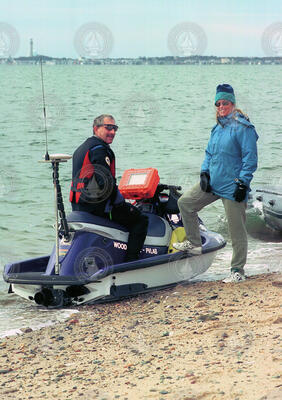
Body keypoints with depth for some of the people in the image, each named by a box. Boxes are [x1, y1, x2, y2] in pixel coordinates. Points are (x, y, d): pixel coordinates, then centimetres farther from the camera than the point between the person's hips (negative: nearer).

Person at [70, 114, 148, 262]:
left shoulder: (81, 149, 18)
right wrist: (121, 201, -11)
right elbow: (106, 182, -23)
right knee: (140, 220, -6)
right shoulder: (99, 149, -14)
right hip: (97, 207, -10)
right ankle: (130, 261, -14)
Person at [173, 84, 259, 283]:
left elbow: (250, 158, -14)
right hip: (213, 183, 9)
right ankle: (194, 244, 21)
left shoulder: (243, 127, -11)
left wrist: (243, 184, -18)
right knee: (185, 202, 11)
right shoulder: (217, 128, 14)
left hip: (232, 187, -8)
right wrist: (204, 173, 8)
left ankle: (238, 271, 5)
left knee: (237, 231, -4)